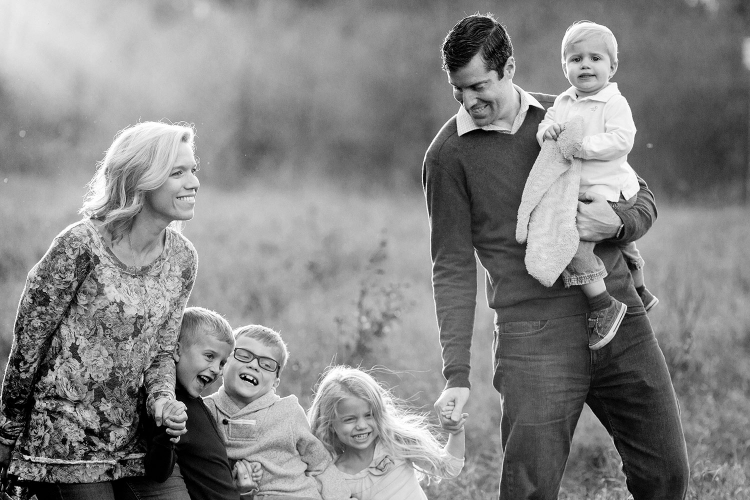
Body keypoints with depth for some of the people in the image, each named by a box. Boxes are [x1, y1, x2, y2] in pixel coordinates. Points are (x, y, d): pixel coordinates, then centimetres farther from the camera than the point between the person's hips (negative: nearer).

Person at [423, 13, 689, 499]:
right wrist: (457, 374, -7)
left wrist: (617, 224, -8)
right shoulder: (449, 154, 1)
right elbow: (453, 267, 0)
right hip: (534, 331, -4)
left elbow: (644, 197, 17)